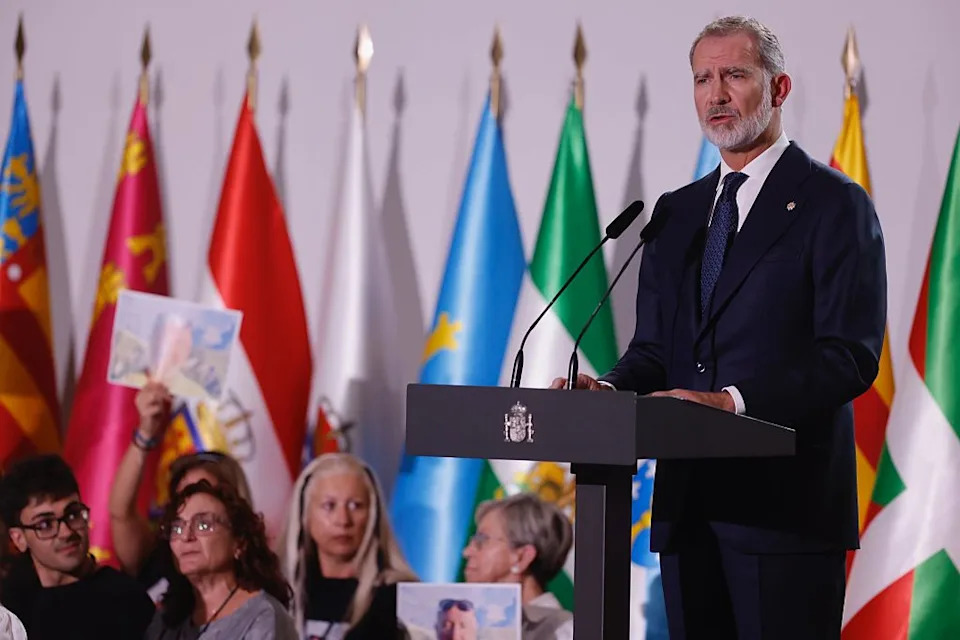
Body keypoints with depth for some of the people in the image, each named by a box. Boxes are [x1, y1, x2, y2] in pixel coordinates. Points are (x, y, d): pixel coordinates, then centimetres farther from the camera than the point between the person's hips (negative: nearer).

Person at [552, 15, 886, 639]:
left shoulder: (834, 204, -3)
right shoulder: (677, 211, 18)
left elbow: (851, 357, -12)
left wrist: (734, 400, -23)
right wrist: (609, 388, -5)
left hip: (785, 500, -6)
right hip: (687, 505, 6)